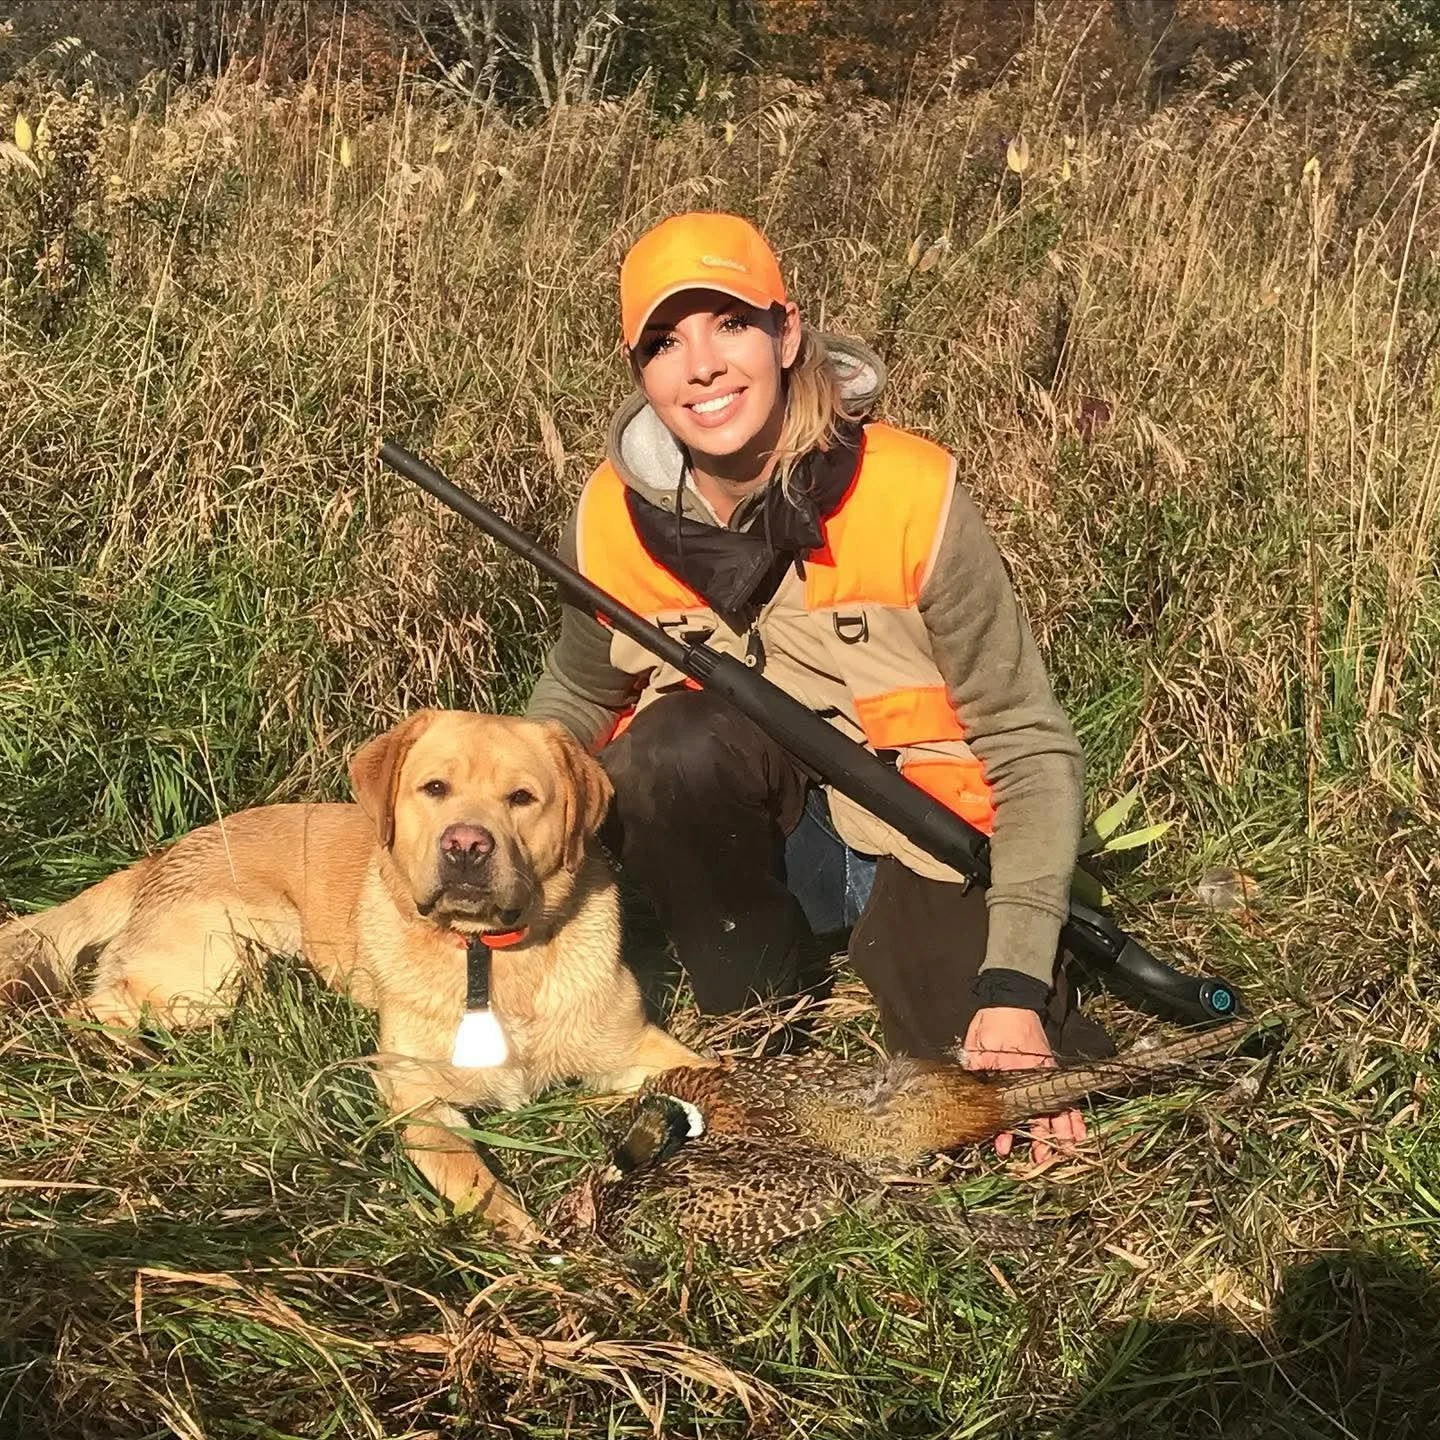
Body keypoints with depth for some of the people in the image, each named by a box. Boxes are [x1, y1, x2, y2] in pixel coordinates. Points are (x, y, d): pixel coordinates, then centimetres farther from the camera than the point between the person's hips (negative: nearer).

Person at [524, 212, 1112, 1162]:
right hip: (752, 832, 3)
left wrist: (1014, 992, -27)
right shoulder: (615, 518, -12)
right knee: (678, 743, -33)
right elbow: (571, 706, 9)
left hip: (916, 839, -2)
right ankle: (749, 1014, -8)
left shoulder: (910, 495, -22)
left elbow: (1032, 749, -18)